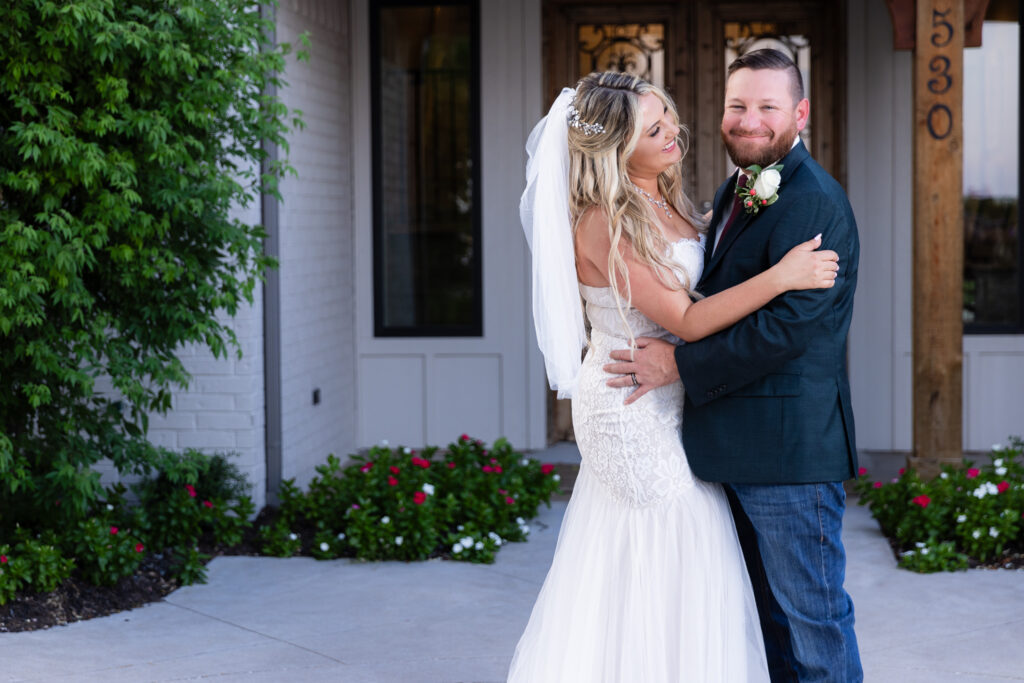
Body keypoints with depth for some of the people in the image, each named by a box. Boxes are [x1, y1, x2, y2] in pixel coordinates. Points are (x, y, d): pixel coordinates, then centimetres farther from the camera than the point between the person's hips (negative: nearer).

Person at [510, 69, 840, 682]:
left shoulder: (665, 201, 5)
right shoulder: (603, 223, -22)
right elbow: (685, 321, -23)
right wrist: (780, 276, -27)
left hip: (665, 405, 9)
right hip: (636, 414, -8)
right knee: (668, 570, 1)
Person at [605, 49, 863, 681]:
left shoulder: (813, 202, -17)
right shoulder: (735, 193, 15)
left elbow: (789, 323, -24)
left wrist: (681, 366, -18)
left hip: (791, 448, -10)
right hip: (742, 451, 10)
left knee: (811, 617, 1)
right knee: (769, 608, 20)